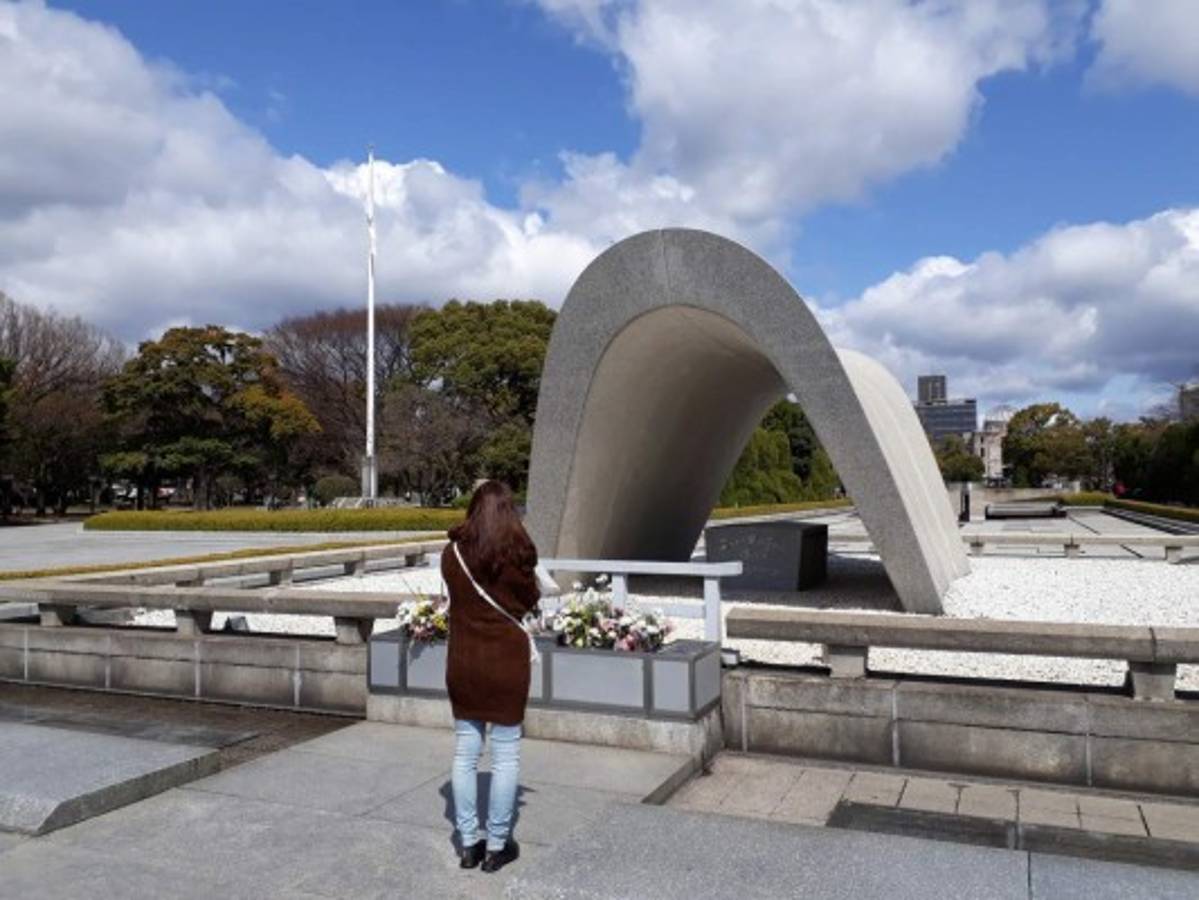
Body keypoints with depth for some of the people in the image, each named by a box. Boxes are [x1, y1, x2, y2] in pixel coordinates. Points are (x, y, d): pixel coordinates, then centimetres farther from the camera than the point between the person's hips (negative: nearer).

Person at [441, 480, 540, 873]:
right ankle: (497, 846, 16)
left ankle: (468, 843, 22)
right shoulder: (518, 554, -12)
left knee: (465, 753, 13)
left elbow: (454, 601, 5)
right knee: (505, 756, 8)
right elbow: (531, 601, 0)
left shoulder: (452, 553, -5)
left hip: (463, 662, 3)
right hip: (507, 661, -3)